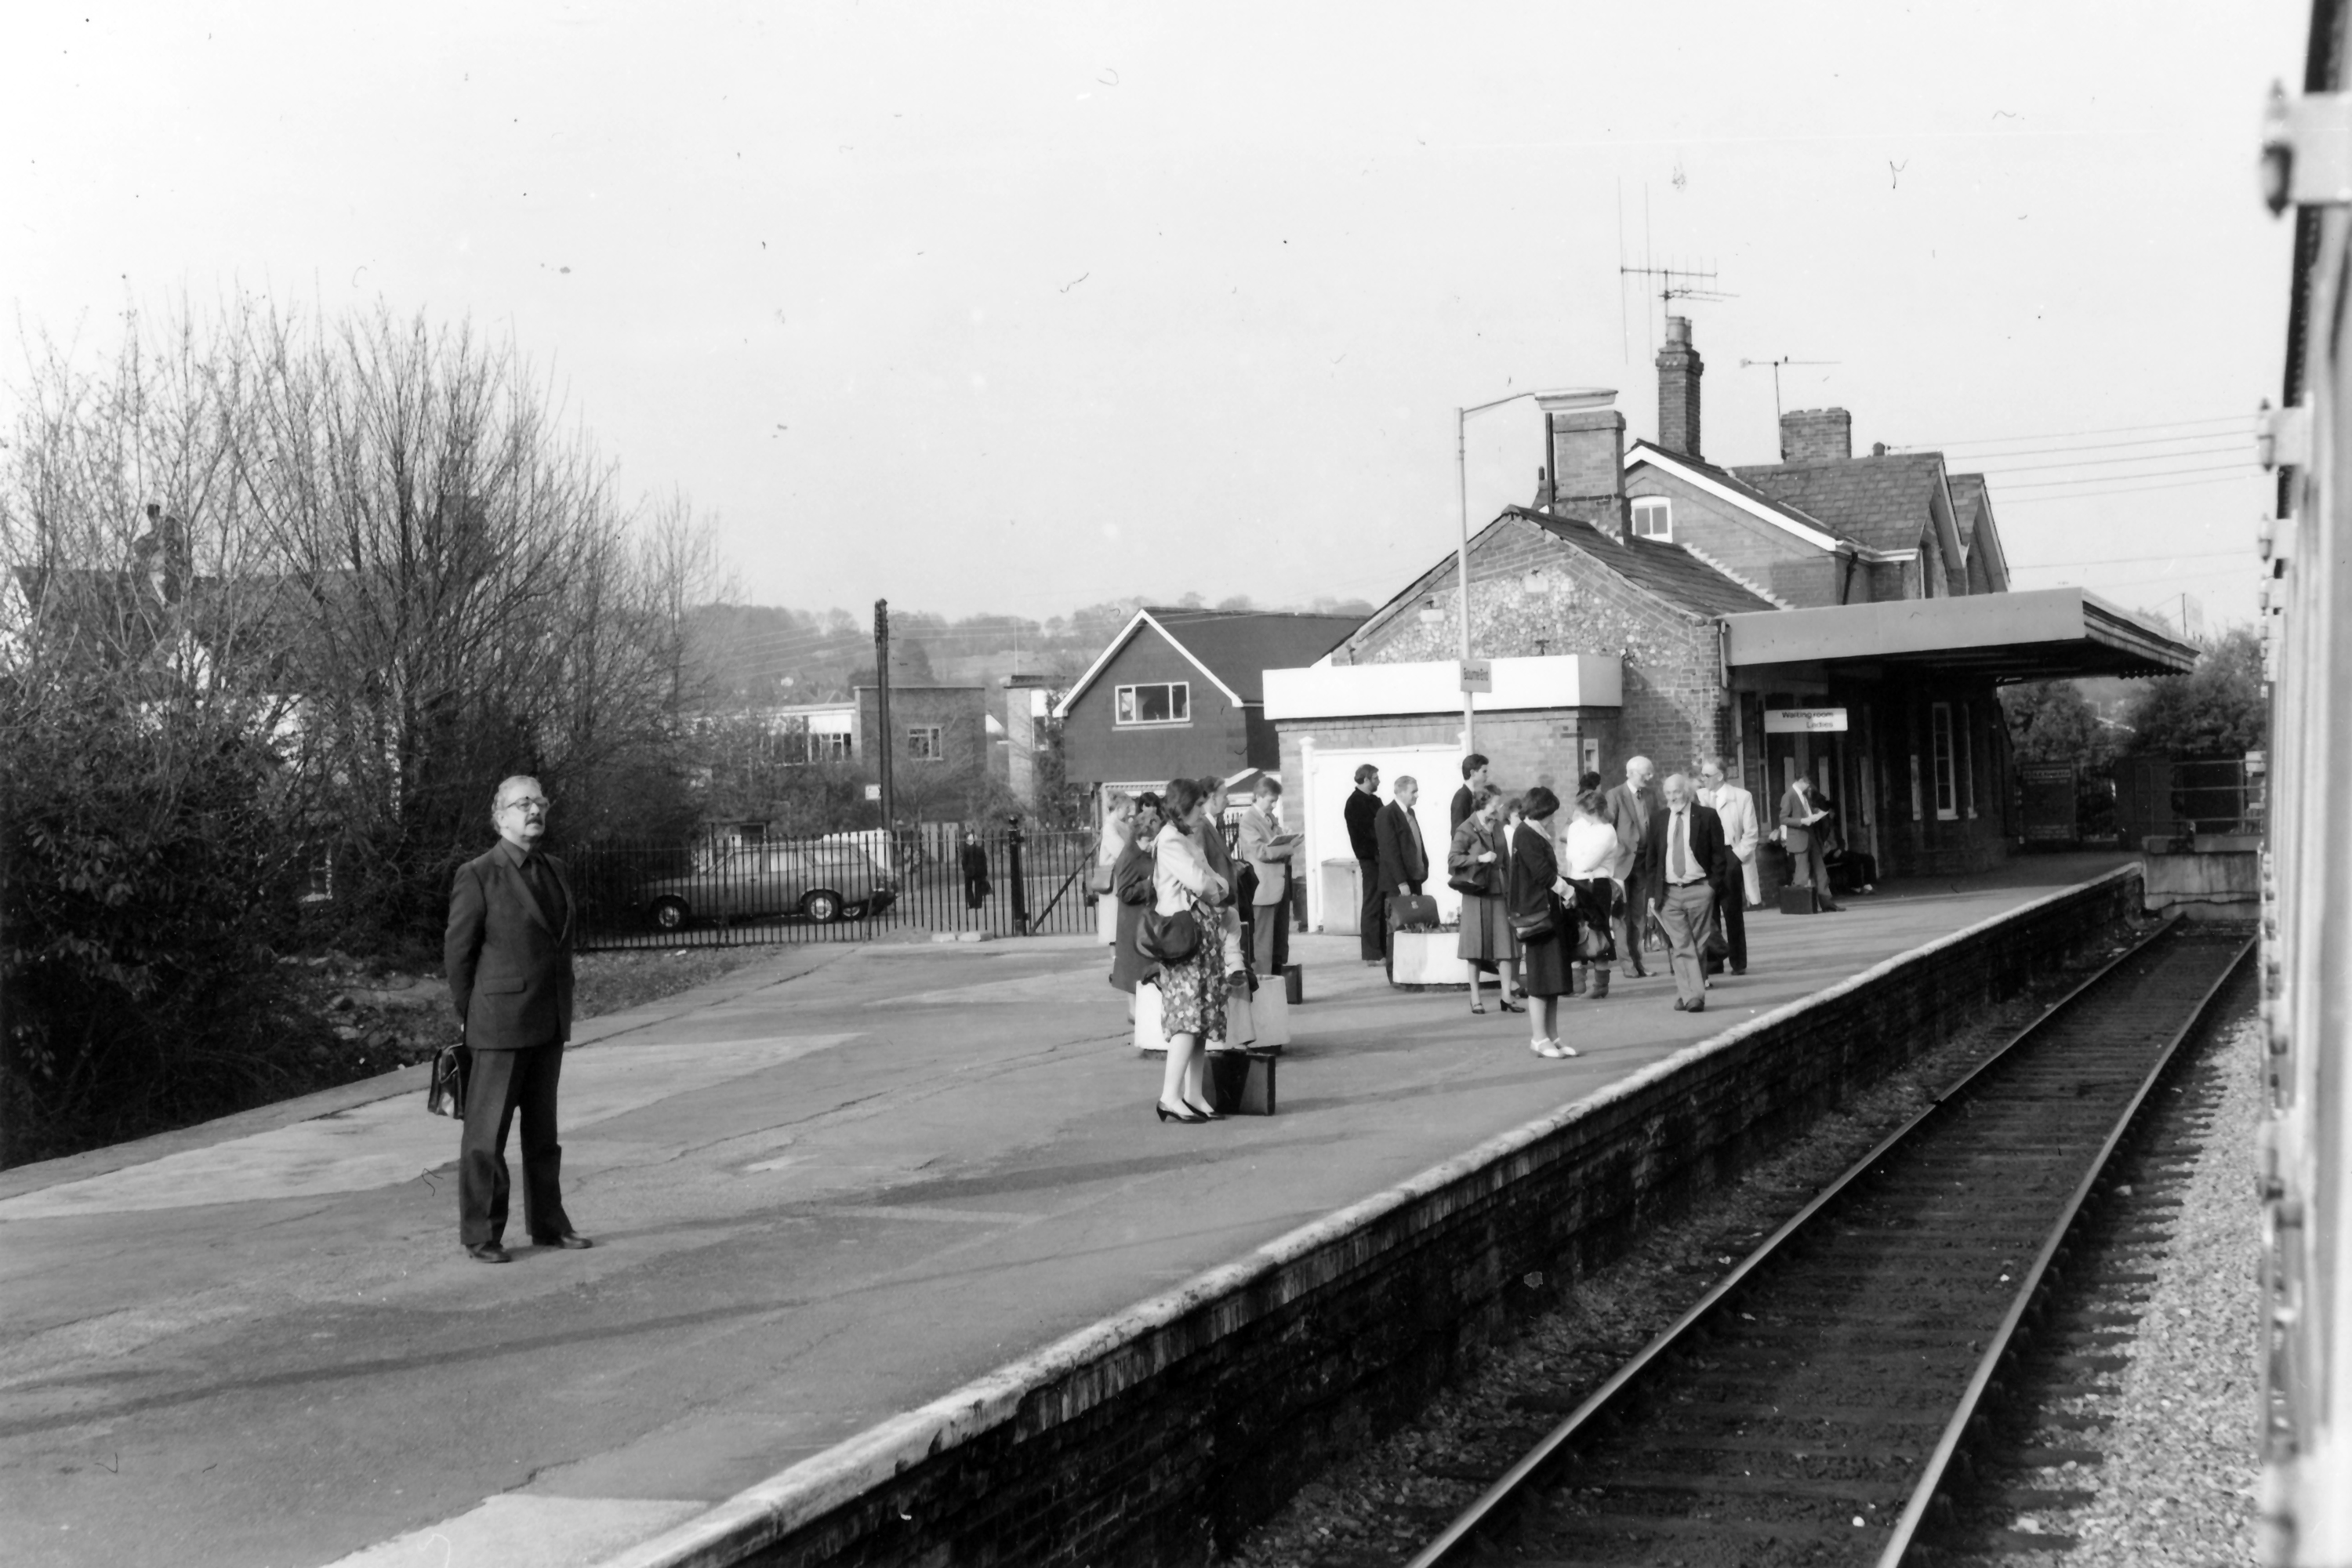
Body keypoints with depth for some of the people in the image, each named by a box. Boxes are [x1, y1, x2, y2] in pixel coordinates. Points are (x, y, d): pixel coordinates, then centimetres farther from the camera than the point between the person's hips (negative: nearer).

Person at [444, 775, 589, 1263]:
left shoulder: (555, 871, 11)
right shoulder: (477, 877, -10)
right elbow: (457, 954, -6)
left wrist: (563, 1011, 15)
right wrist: (472, 1018, -1)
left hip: (550, 1027, 6)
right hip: (499, 1028, -6)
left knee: (542, 1131, 13)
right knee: (486, 1135, 0)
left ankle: (547, 1223, 21)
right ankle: (480, 1235, 6)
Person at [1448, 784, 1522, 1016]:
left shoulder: (1497, 826, 10)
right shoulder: (1467, 829, -9)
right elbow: (1453, 858, -12)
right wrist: (1479, 858, -21)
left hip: (1498, 891, 5)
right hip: (1476, 892, -5)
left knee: (1505, 944, -1)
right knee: (1477, 946, 1)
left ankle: (1506, 996, 2)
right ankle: (1475, 998, 10)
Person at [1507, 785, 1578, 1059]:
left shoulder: (1537, 835, 17)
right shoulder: (1526, 836, -12)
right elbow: (1543, 873, -17)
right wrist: (1566, 888, -11)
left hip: (1551, 912, 9)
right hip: (1537, 913, -9)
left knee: (1553, 978, 10)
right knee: (1540, 978, -5)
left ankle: (1552, 1036, 13)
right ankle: (1538, 1038, -1)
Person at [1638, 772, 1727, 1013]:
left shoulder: (1707, 817, 1)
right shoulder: (1658, 820, 9)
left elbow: (1718, 854, 2)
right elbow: (1650, 856, 13)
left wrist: (1713, 886, -5)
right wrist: (1652, 889, 5)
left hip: (1699, 891, -2)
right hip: (1669, 892, 2)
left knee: (1698, 945, 2)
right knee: (1680, 946, -6)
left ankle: (1692, 995, 8)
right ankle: (1691, 995, -8)